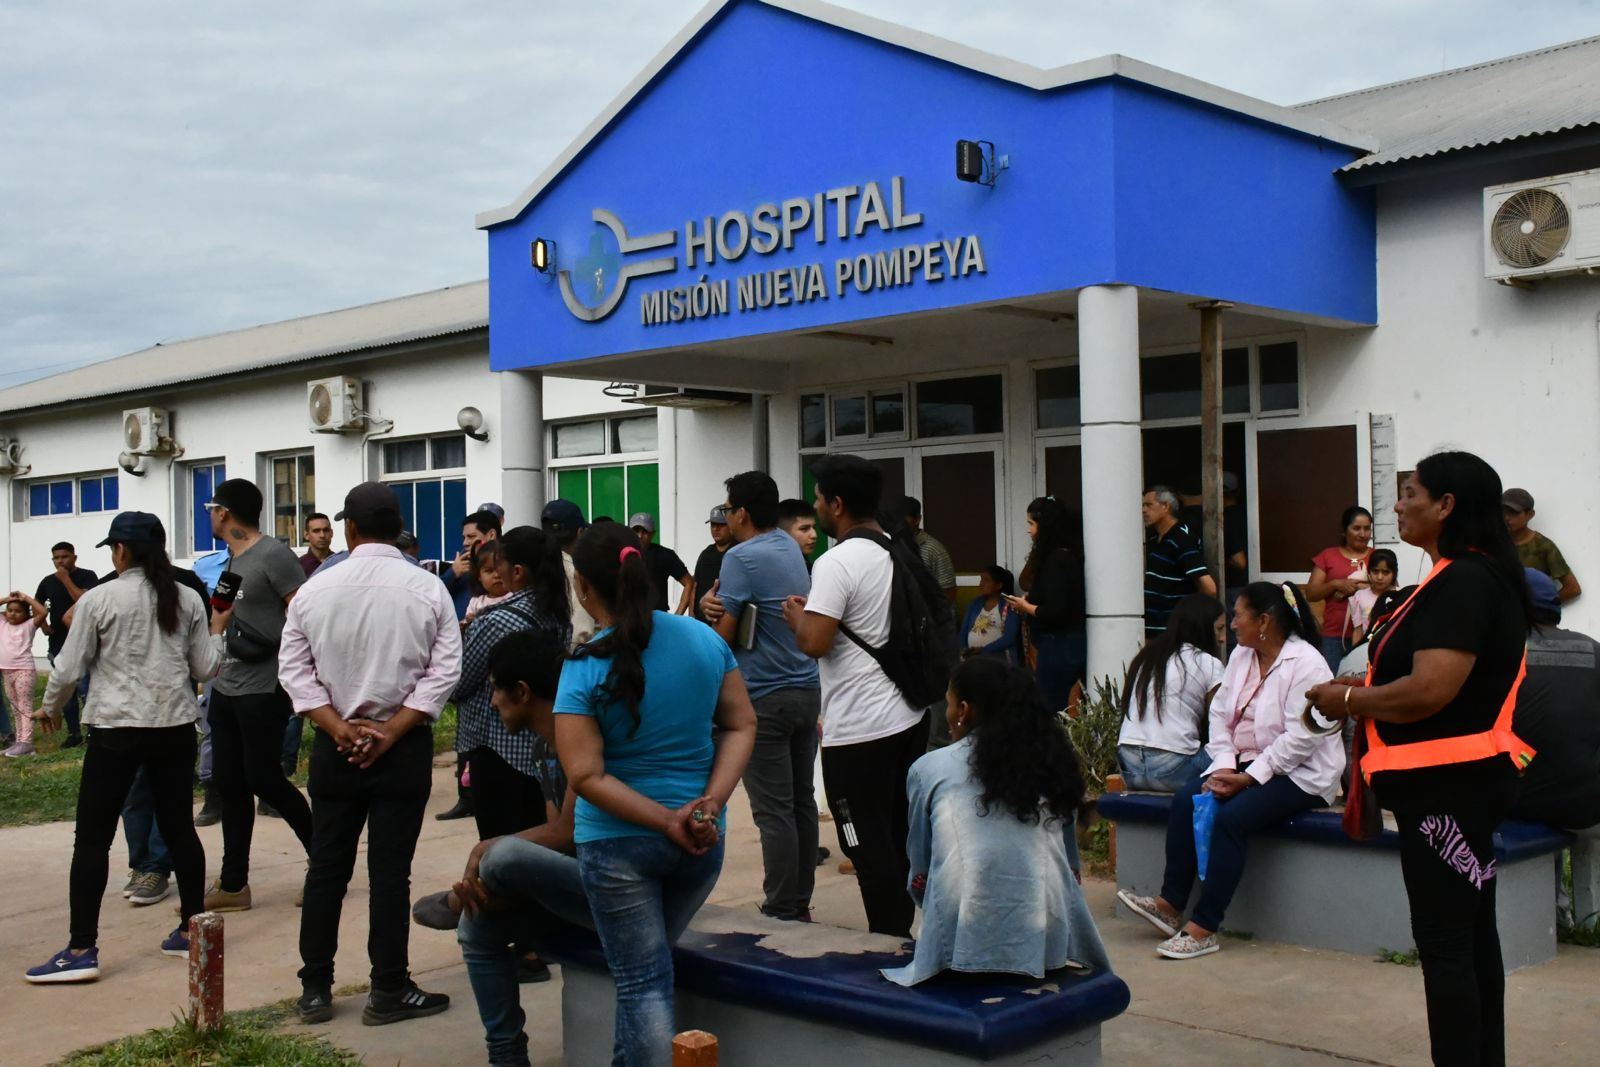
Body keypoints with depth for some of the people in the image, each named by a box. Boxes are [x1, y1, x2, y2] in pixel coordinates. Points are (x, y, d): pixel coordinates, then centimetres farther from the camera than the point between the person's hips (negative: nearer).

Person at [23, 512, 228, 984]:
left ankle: (82, 950, 1)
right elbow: (205, 669, 8)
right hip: (175, 726, 4)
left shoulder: (98, 599, -6)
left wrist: (50, 709, 15)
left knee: (92, 837, 2)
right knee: (179, 827, 13)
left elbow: (68, 668, -4)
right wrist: (217, 630, 26)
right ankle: (191, 931, 20)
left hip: (117, 728, -4)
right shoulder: (187, 600, 5)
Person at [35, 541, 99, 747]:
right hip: (58, 644, 6)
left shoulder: (87, 576, -5)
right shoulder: (48, 581, 9)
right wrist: (43, 625, 6)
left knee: (84, 689, -11)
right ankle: (74, 733, 15)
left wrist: (66, 579, -15)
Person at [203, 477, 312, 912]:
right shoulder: (228, 559, 14)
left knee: (263, 780, -3)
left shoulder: (273, 555, -13)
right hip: (226, 688, 9)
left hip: (263, 690, -9)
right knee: (229, 783, 9)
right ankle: (233, 884, 17)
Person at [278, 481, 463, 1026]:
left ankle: (315, 990, 18)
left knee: (326, 868, 11)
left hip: (334, 747, 2)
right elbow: (443, 672, -10)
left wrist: (340, 729, -7)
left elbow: (294, 670, -3)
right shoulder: (428, 589, -5)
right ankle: (388, 991, 9)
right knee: (390, 870, 3)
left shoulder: (315, 589, -1)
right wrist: (391, 731, -10)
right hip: (404, 747, -2)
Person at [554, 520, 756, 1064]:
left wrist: (668, 822, -16)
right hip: (702, 841, 5)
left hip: (618, 842, -5)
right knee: (645, 966, 24)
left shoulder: (585, 669, -14)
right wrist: (712, 801, -8)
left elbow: (586, 777, -19)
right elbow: (742, 725, 1)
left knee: (643, 982, 4)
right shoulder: (706, 639, -2)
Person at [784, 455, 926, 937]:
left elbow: (814, 642, -24)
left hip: (858, 731, -9)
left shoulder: (837, 563, -17)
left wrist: (797, 616, -1)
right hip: (909, 716, 9)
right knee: (901, 838, 16)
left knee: (869, 846, 0)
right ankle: (902, 930, 26)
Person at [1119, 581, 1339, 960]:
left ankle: (1204, 928, -23)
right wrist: (1224, 766, -10)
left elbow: (1301, 737, -22)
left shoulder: (1305, 664, -16)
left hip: (1300, 774, -8)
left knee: (1232, 816, -28)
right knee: (1186, 799, -13)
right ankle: (1171, 904, -11)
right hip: (1248, 764, 8)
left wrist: (1247, 779, -23)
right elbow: (1221, 714, 7)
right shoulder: (1241, 657, 10)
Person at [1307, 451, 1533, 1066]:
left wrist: (1348, 701, -12)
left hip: (1447, 784, -11)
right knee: (1471, 934, 17)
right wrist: (1366, 689, 10)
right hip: (1462, 779, 11)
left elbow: (1429, 690, -27)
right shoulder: (1479, 576, 14)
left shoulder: (1462, 582, -20)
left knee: (1444, 942, -5)